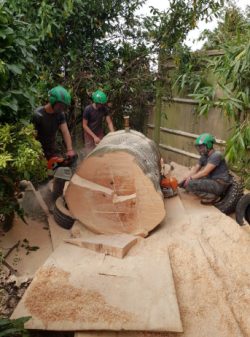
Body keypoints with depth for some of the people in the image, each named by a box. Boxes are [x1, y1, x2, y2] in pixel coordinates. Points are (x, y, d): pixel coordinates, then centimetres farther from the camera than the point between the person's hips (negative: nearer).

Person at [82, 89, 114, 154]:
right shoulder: (88, 109, -20)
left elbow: (109, 122, -8)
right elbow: (84, 125, -16)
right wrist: (94, 136, -22)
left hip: (100, 134, 3)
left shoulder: (104, 109, -9)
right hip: (89, 135, -3)